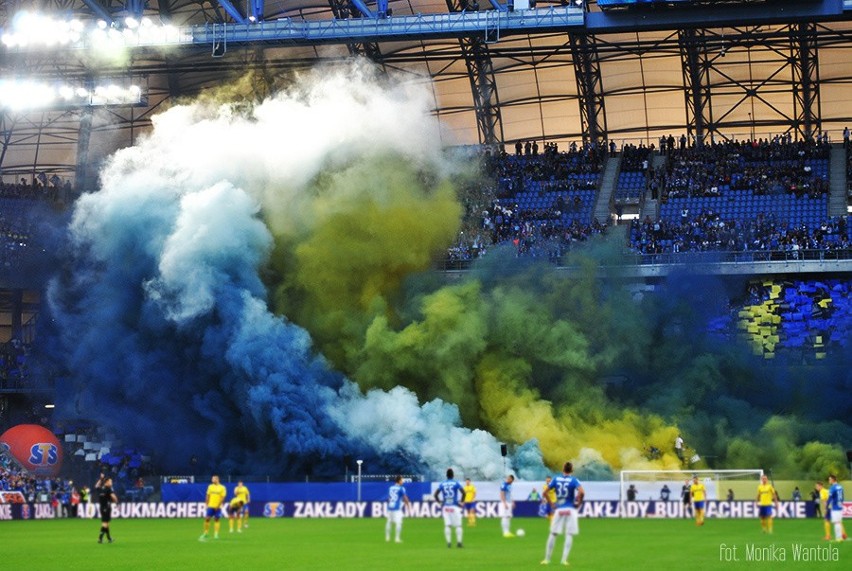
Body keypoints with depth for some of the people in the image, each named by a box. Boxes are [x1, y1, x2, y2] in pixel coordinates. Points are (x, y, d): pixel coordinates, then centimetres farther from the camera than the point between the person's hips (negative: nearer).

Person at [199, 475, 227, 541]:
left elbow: (222, 498, -8)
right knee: (207, 519, 0)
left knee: (216, 520, 0)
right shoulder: (210, 487, 8)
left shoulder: (222, 488, -5)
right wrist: (206, 504, 6)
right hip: (210, 506, 3)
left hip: (217, 507, -3)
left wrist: (218, 506, -14)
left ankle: (216, 534, 4)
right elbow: (208, 496, 13)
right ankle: (205, 533, 10)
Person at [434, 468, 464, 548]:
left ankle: (448, 542, -1)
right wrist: (461, 501, 1)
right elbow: (463, 492, -11)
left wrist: (440, 502, 11)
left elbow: (436, 494, 0)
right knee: (458, 525, 4)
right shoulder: (456, 483, -1)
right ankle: (459, 541, -1)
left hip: (445, 506, 2)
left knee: (447, 525, 4)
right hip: (454, 506, -2)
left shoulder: (442, 484, 6)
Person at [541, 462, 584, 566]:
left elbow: (545, 492, 4)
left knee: (553, 534, 11)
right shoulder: (573, 480, -5)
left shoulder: (556, 479, 5)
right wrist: (579, 503, -6)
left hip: (558, 510, 3)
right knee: (569, 535, 3)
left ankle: (547, 559, 14)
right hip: (570, 510, -3)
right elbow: (581, 492, -21)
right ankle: (564, 559, -6)